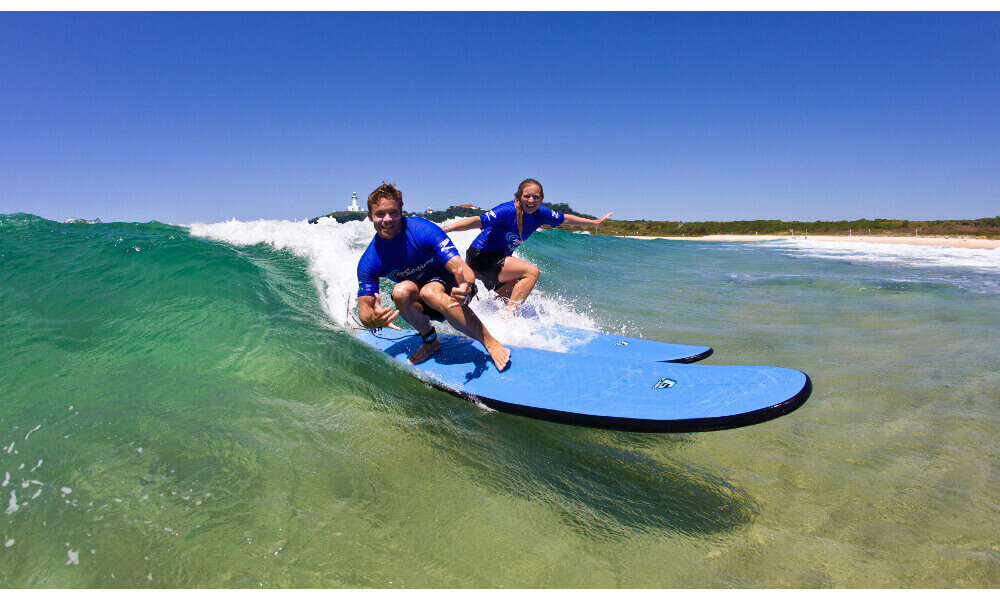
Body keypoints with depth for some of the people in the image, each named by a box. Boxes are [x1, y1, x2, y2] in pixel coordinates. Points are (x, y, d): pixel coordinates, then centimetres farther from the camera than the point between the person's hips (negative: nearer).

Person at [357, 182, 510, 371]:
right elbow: (364, 310, -13)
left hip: (447, 284, -3)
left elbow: (458, 266, -30)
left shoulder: (424, 231, -22)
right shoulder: (369, 263, -13)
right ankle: (430, 341, -8)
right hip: (419, 305, 3)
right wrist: (374, 321, -39)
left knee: (429, 292, -38)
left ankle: (490, 342, -32)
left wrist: (467, 288, -54)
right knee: (401, 291, -32)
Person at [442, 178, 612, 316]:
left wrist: (595, 222, 23)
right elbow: (477, 221, -34)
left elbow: (565, 219, 13)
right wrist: (446, 228, -46)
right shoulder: (508, 211, -25)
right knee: (532, 272, -21)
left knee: (515, 299, 9)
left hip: (498, 260, 9)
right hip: (480, 257, -9)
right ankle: (508, 319, -20)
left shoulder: (540, 213, -2)